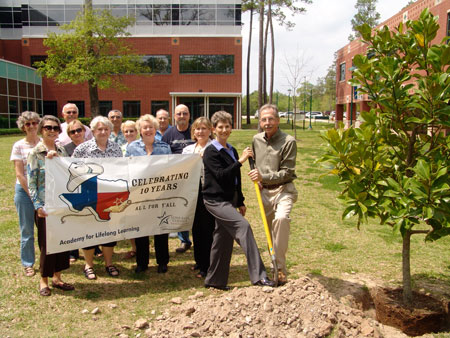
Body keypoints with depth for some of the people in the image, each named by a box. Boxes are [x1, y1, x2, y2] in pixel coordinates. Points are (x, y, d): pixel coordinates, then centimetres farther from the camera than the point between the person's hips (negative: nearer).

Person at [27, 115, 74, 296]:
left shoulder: (61, 150, 8)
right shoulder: (35, 153, -7)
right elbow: (31, 182, -10)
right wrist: (38, 206, -15)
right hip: (45, 205, -5)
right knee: (47, 243, 3)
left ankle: (57, 277, 25)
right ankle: (44, 280, 20)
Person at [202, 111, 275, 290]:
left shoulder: (232, 151, 14)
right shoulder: (211, 151, -9)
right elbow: (221, 175, -21)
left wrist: (240, 202, 20)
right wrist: (241, 160, -22)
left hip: (229, 199, 8)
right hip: (215, 200, -8)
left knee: (223, 239, 11)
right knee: (243, 225, -22)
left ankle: (215, 281, 24)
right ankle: (258, 275, -21)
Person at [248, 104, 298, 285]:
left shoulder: (288, 141, -11)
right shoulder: (256, 139, 7)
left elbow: (287, 172, -13)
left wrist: (264, 177, -22)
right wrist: (256, 178, 7)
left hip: (283, 189, -6)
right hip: (264, 191, 6)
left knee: (281, 218, -31)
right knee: (269, 227, 11)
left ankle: (280, 268, -22)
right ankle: (275, 264, 29)